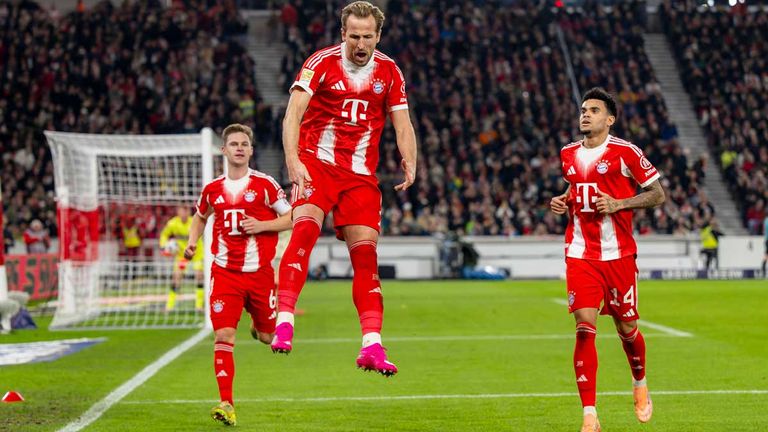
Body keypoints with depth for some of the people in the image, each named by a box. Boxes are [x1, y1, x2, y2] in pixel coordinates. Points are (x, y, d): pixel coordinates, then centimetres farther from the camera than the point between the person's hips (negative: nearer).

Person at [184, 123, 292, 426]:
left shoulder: (265, 184, -2)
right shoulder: (213, 189, 8)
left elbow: (291, 218, -1)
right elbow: (200, 216, 27)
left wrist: (261, 225, -15)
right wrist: (192, 241, 9)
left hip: (259, 273, -1)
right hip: (225, 273, 1)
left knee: (268, 337, 10)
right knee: (223, 337, -12)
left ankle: (258, 324, 48)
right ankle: (226, 404, -11)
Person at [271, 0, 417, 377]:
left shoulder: (389, 72, 8)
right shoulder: (322, 63, -5)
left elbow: (402, 123, 9)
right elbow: (293, 112, -13)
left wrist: (409, 162, -12)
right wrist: (293, 161, -28)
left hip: (361, 173, 4)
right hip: (316, 163, -4)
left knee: (366, 254, -3)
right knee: (305, 228, -27)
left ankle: (371, 346, -4)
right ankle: (284, 322, -32)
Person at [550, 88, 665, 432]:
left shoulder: (625, 152, -6)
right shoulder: (568, 154, 9)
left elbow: (658, 194, -2)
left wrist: (618, 204, -15)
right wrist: (563, 203, 6)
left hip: (618, 254, -2)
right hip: (580, 254, 3)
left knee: (626, 328, 8)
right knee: (585, 327, -11)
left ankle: (640, 383, 41)